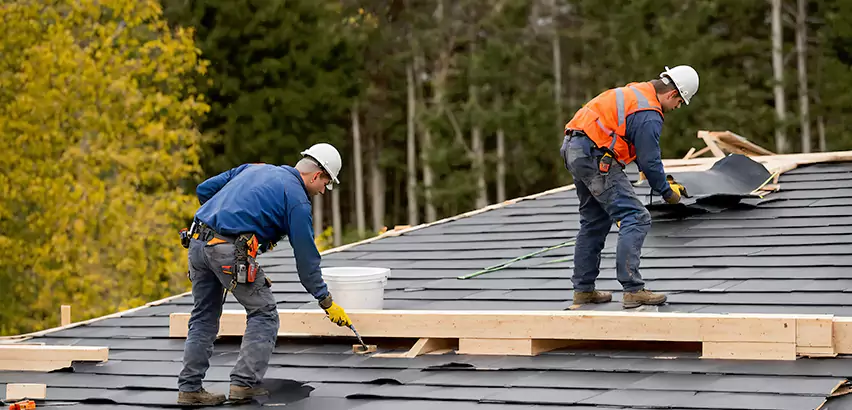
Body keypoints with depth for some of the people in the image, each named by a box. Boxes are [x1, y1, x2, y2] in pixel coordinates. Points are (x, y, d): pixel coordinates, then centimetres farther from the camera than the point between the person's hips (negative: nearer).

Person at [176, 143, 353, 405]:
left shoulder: (254, 168, 24)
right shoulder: (297, 198, 3)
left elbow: (204, 190, 23)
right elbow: (306, 256, 4)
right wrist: (327, 303, 12)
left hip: (197, 242, 7)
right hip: (230, 252, -7)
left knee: (204, 316, 17)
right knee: (264, 314, 8)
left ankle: (189, 388, 18)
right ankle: (244, 384, 2)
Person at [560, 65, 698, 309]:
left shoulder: (635, 91, 16)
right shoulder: (650, 116, -13)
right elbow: (650, 161, -9)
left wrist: (653, 174, 21)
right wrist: (667, 192, 6)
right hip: (594, 156, -10)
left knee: (595, 221, 21)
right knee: (636, 220, -9)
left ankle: (583, 289, 26)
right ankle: (633, 291, -14)